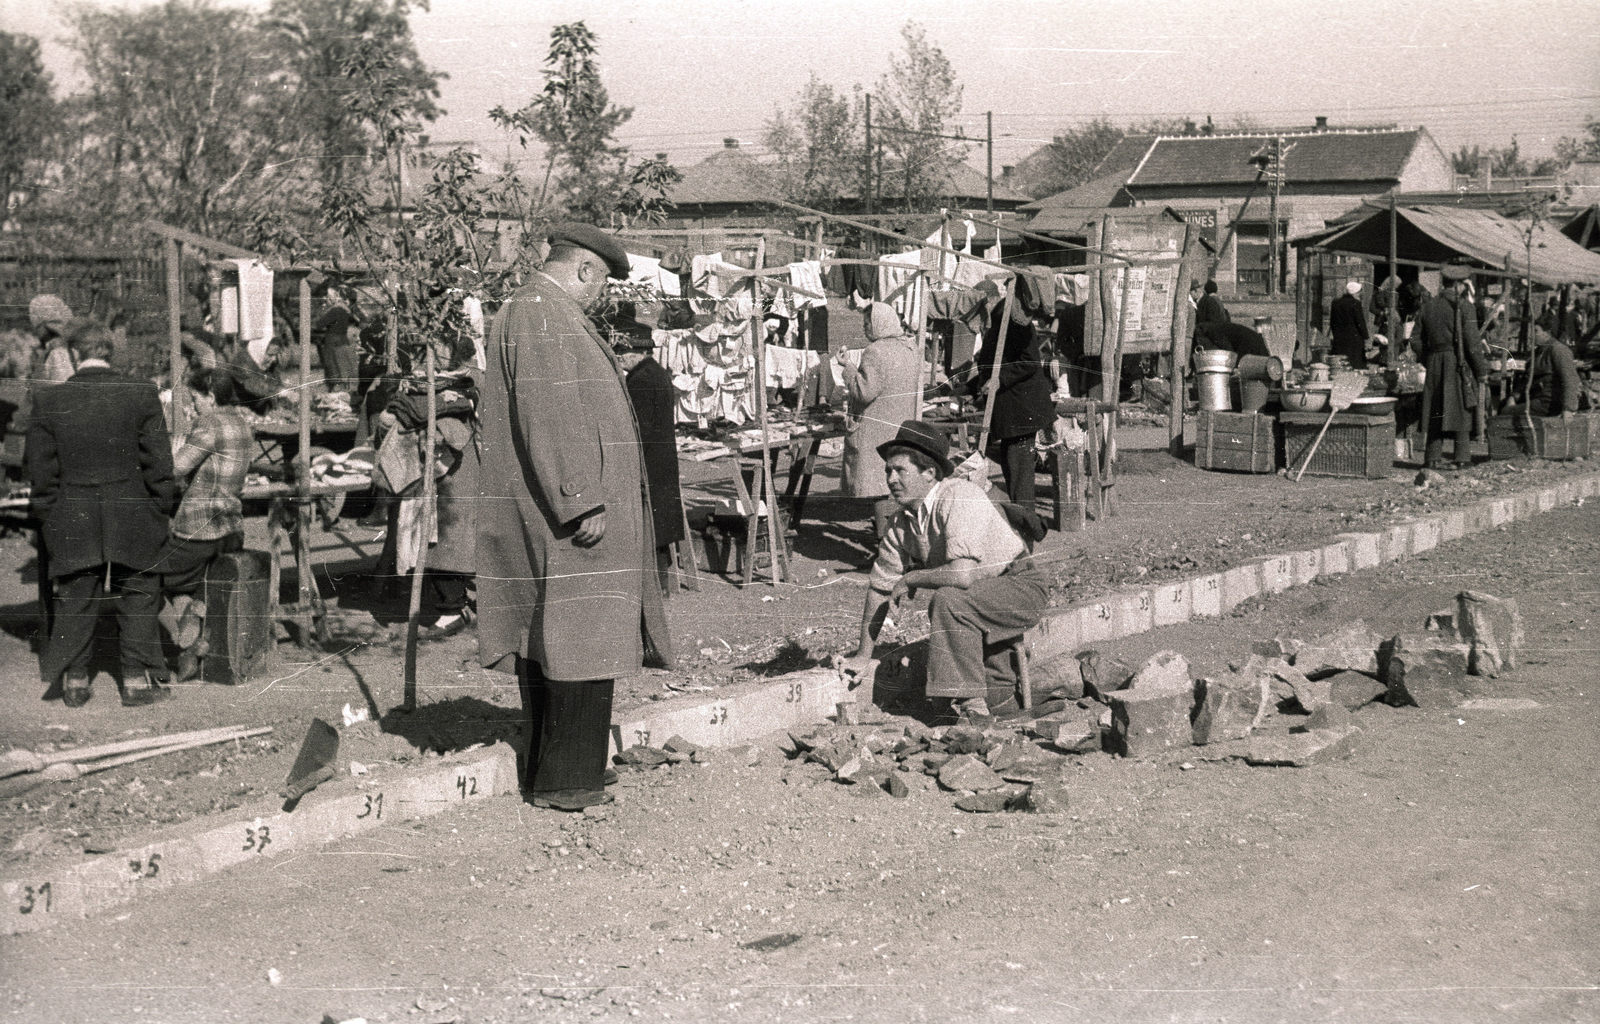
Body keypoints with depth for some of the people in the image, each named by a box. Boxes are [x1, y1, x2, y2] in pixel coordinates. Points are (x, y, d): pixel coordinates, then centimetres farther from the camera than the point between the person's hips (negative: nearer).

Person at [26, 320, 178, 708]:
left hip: (73, 526, 1)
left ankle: (73, 681, 18)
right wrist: (162, 511, 5)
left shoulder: (47, 400, -5)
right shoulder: (142, 393, -8)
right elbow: (159, 461, -5)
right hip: (133, 523, -1)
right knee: (137, 600, 10)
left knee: (75, 603, 12)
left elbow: (40, 470, 0)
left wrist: (49, 521, 10)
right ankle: (139, 679, 13)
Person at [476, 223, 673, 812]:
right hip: (566, 510, -11)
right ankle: (567, 781, -3)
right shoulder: (543, 315, -14)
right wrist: (582, 503, -24)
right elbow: (551, 418, -23)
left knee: (548, 642, 13)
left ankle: (550, 773, 20)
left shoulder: (523, 312, 19)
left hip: (542, 515, 11)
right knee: (579, 638, -7)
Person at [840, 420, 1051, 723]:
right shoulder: (902, 522, 0)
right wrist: (863, 654, 11)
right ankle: (996, 694, 28)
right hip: (985, 595, 9)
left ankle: (970, 704, -21)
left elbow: (962, 575, -34)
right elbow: (881, 586, 9)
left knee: (949, 601, -27)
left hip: (1023, 587, -9)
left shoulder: (959, 498, -25)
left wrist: (911, 578, -17)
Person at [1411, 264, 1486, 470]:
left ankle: (1433, 458, 6)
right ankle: (1462, 458, 3)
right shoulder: (1463, 306, -8)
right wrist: (1480, 370, -3)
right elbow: (1472, 342, -11)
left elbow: (1415, 341, 8)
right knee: (1462, 411, 3)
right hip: (1459, 364, -4)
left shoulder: (1427, 307, 7)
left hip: (1435, 364, 4)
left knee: (1435, 412, 8)